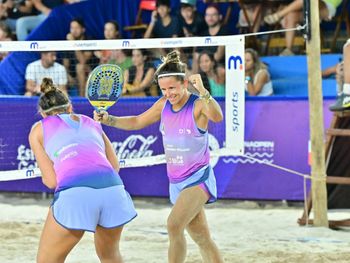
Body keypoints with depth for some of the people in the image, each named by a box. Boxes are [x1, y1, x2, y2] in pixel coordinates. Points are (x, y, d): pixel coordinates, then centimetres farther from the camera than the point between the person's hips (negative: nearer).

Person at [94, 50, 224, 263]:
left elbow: (217, 117, -35)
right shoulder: (164, 105, 5)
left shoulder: (198, 104, -14)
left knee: (174, 224, -26)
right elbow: (137, 122, 17)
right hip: (176, 182, 7)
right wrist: (109, 120, 2)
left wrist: (202, 91, -49)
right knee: (202, 239, 12)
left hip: (198, 179, -7)